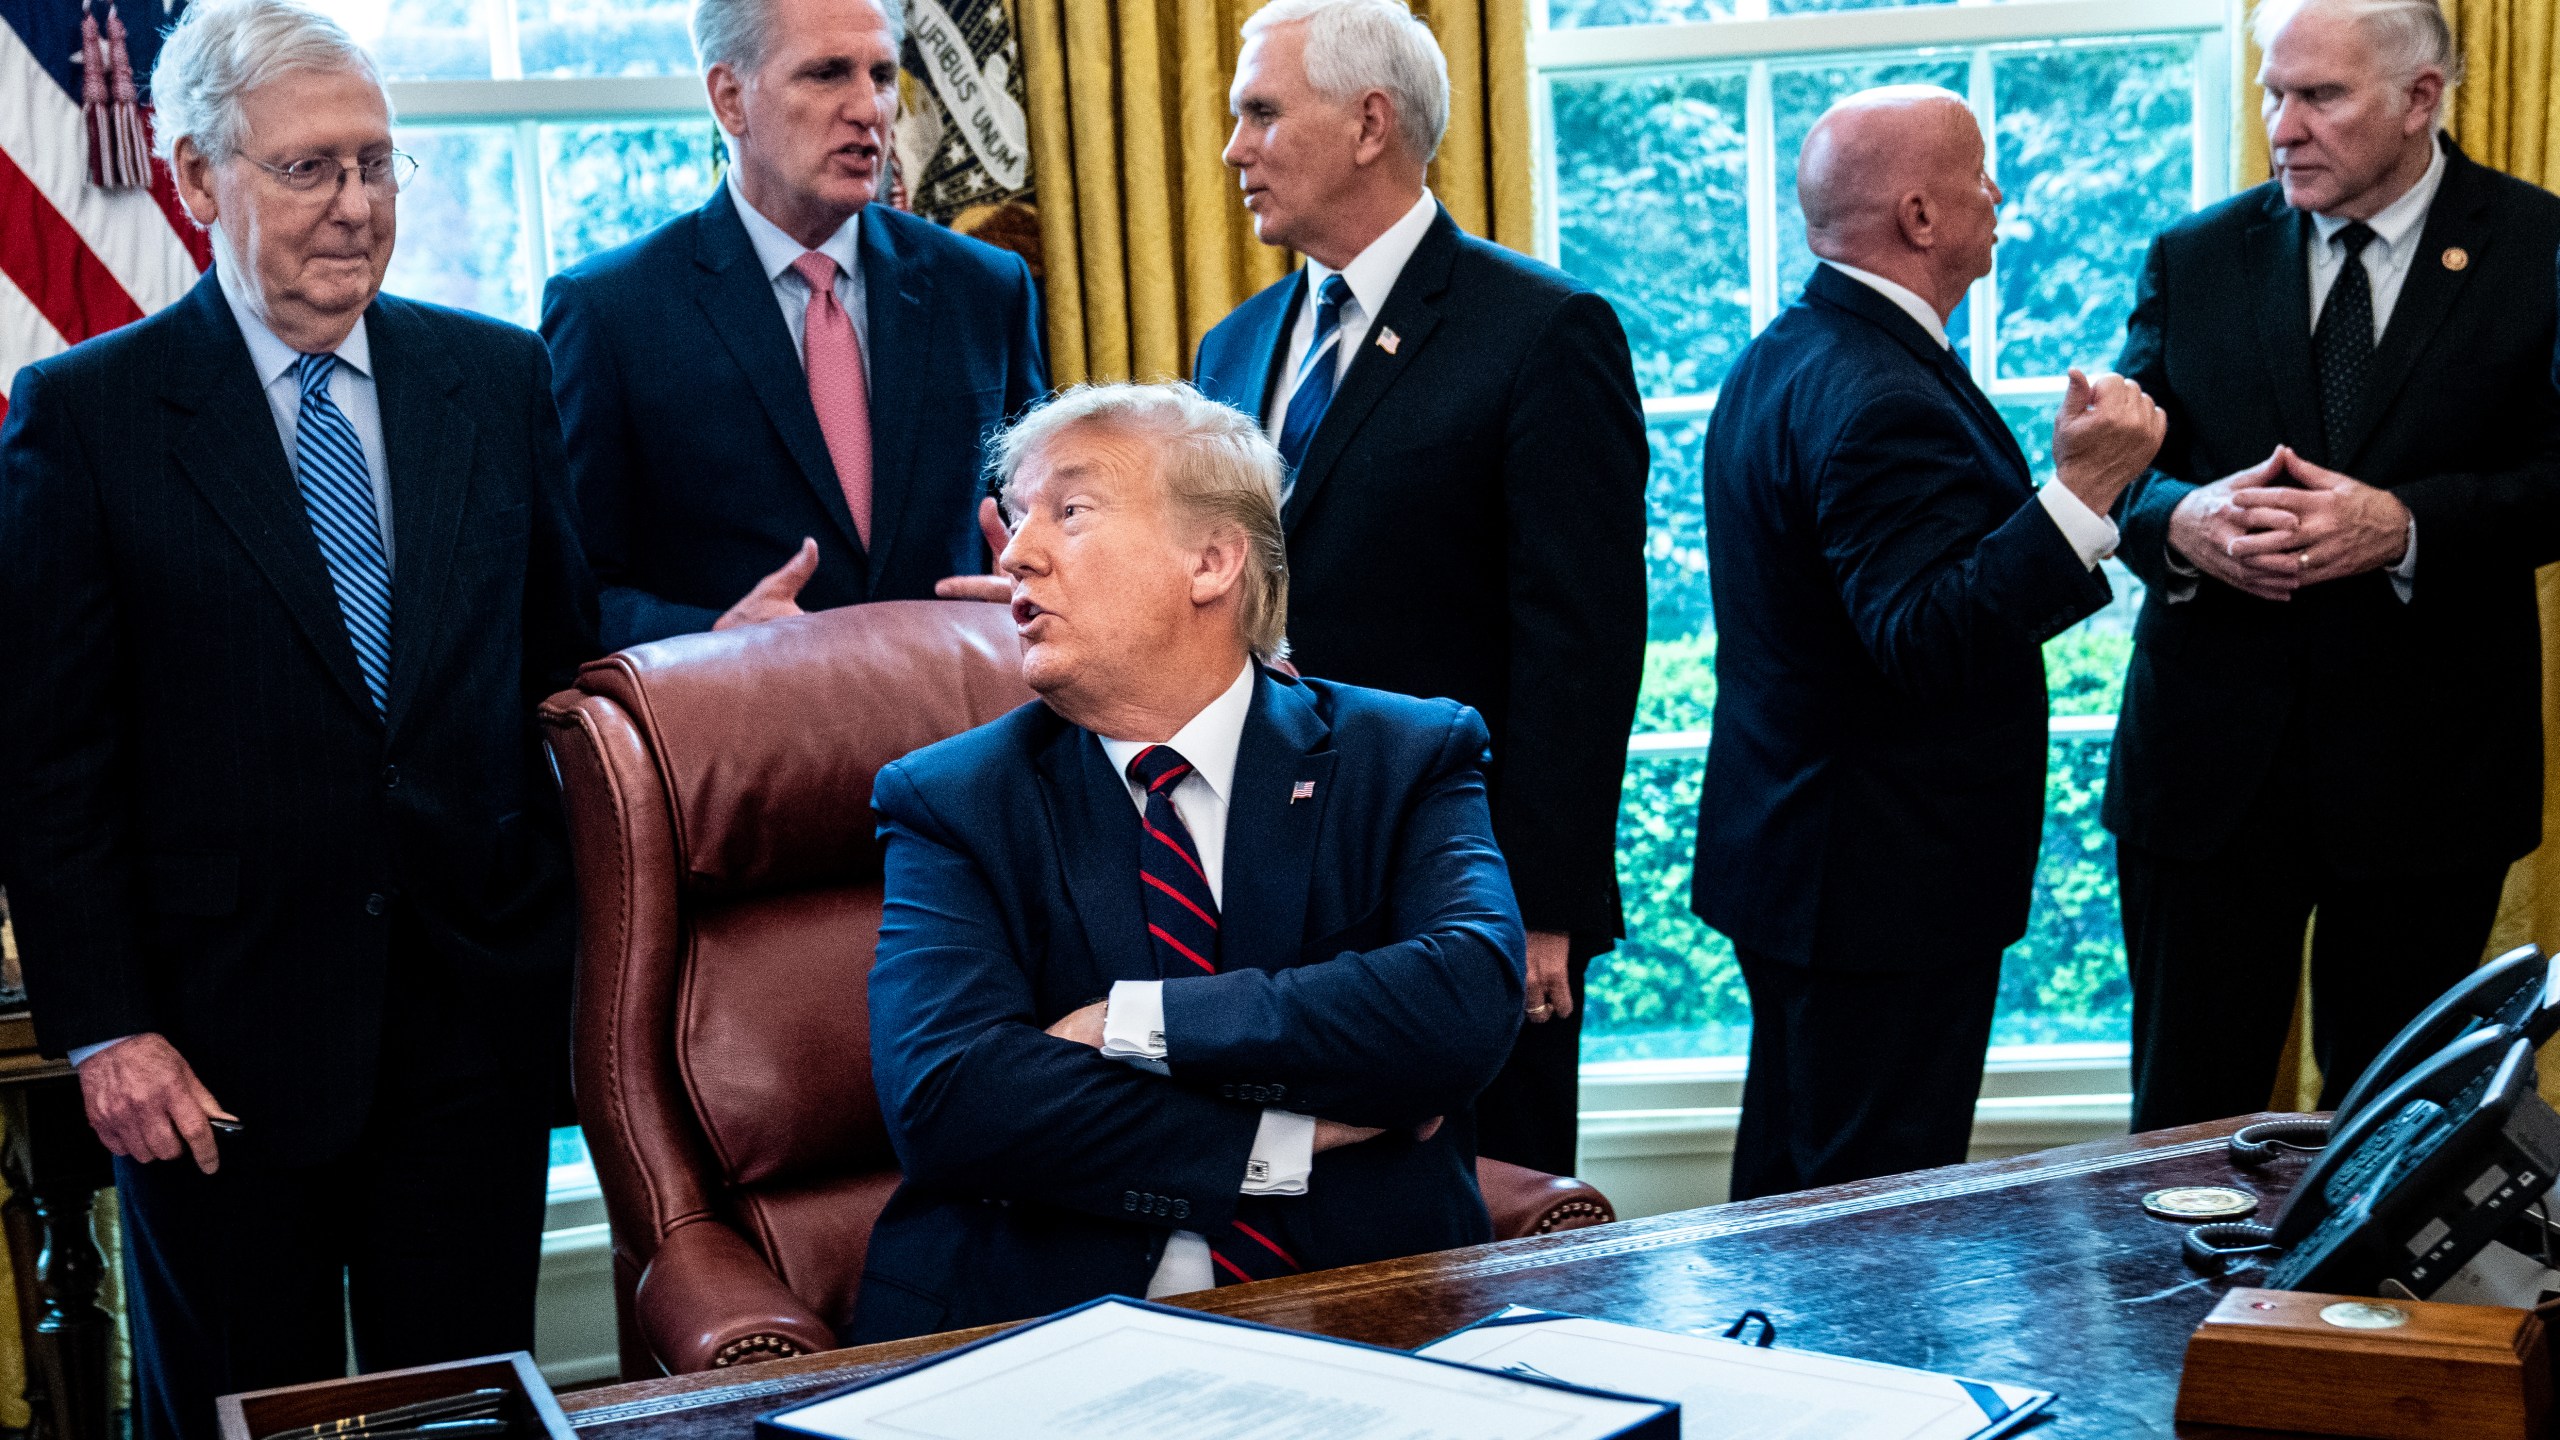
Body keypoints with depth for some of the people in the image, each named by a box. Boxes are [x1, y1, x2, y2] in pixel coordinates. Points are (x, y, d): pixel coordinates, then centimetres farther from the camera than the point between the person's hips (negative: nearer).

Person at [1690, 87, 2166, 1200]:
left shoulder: (1778, 361, 11)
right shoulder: (1882, 401, -22)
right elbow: (1928, 646, -30)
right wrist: (2081, 489, -31)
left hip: (1787, 852, 11)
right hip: (1889, 882, -11)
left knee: (1792, 1178, 19)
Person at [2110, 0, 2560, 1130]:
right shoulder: (2193, 258, 7)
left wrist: (2403, 525, -21)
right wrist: (2182, 521, -16)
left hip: (2425, 769, -1)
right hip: (2210, 760, 2)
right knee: (2187, 1113, 4)